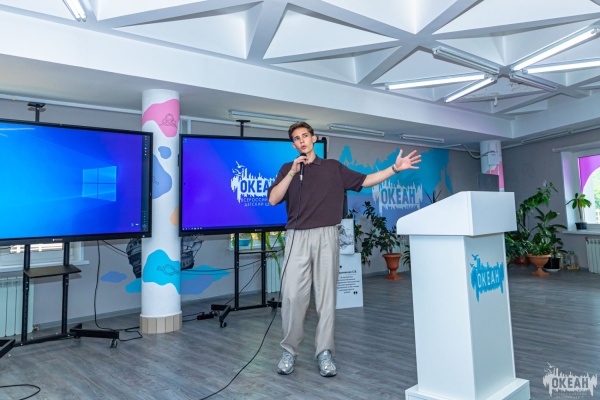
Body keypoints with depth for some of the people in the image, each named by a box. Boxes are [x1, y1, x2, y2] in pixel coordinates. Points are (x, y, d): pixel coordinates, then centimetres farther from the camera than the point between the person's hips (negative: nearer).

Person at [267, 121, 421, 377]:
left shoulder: (333, 167, 14)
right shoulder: (287, 169, 13)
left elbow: (364, 181, 12)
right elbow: (273, 200, 1)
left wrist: (395, 168, 5)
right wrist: (293, 172, -8)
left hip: (326, 237, 0)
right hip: (297, 237, 0)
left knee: (326, 295, 2)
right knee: (292, 295, -4)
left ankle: (324, 353, 11)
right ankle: (289, 351, 12)